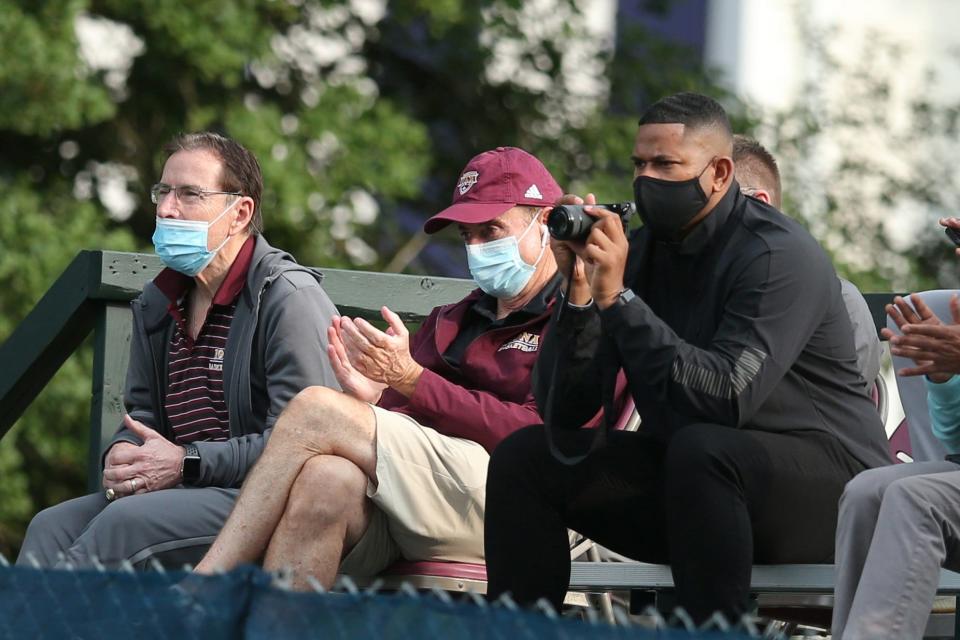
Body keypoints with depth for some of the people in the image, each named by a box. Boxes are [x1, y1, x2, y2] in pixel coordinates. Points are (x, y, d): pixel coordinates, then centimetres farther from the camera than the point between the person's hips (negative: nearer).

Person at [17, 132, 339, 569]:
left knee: (126, 521, -29)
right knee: (52, 527, -15)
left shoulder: (289, 297, -9)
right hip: (187, 492, 8)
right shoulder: (156, 303, 18)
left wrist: (187, 462, -17)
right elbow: (143, 413, 25)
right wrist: (122, 452, -2)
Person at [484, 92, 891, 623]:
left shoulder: (778, 255, -16)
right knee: (524, 457, -5)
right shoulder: (641, 252, 4)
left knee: (700, 449, -37)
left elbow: (724, 400, -31)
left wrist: (616, 297, -30)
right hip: (680, 474, 7)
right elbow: (562, 409, -2)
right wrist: (578, 291, -17)